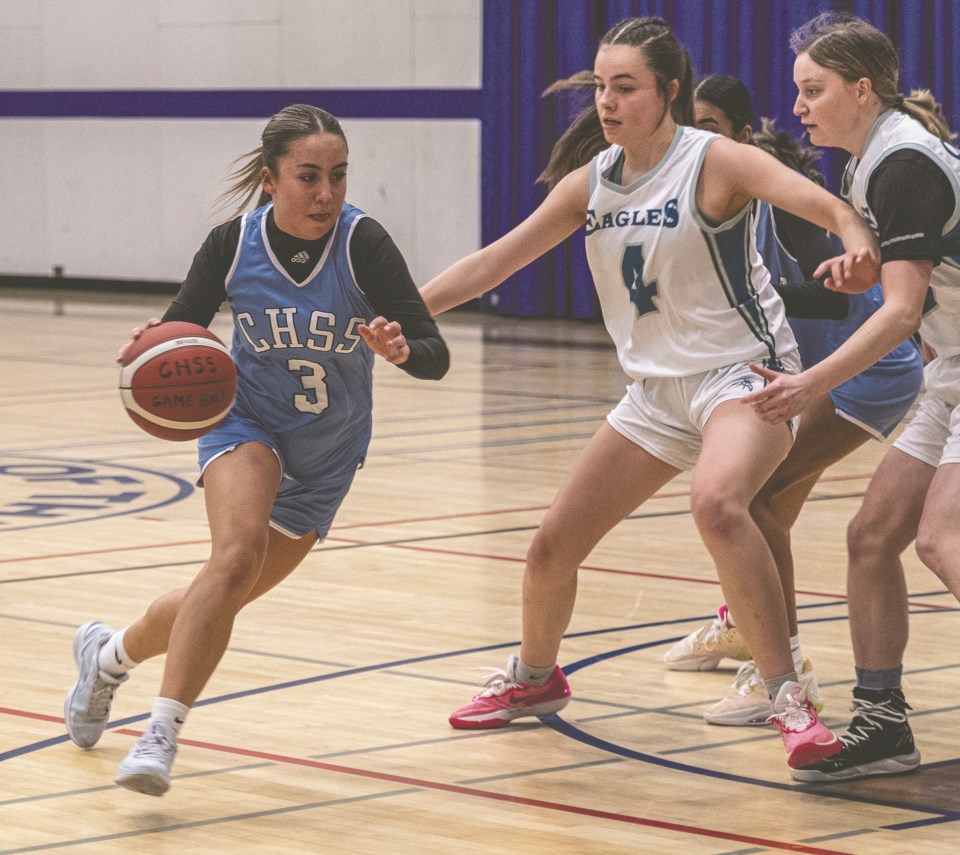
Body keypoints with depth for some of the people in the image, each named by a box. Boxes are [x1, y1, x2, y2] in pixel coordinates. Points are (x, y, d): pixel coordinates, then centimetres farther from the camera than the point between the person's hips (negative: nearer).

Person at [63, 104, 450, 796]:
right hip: (246, 421, -1)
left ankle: (111, 653, 39)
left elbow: (437, 356, -24)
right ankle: (161, 734, -25)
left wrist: (400, 349, -47)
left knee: (223, 599, 10)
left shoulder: (363, 243, -23)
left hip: (328, 454, 2)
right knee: (238, 557, -30)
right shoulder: (233, 245, -17)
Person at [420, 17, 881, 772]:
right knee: (553, 548, 9)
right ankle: (535, 677, 40)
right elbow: (496, 261, 8)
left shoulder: (715, 162, -14)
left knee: (717, 504, -37)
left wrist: (856, 240, -52)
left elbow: (819, 202, -30)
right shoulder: (591, 181, 3)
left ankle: (791, 702, -34)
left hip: (742, 372, -7)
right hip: (657, 391, 7)